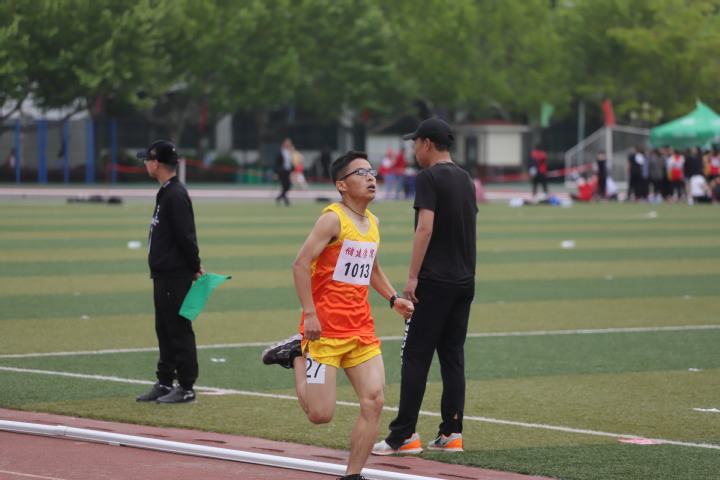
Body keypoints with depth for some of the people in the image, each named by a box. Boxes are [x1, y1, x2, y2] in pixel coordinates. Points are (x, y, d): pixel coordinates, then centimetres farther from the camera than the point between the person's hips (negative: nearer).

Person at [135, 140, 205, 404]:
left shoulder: (176, 195, -18)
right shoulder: (165, 192, 15)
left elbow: (186, 236, -20)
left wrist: (195, 268, -13)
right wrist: (194, 266, 12)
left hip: (176, 276, -11)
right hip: (163, 274, 11)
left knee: (179, 330, -6)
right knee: (164, 330, 15)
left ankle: (186, 388, -2)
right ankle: (165, 383, 23)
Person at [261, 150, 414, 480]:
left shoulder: (372, 223, 13)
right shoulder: (333, 218, -11)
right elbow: (301, 264, -16)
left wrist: (393, 298, 14)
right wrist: (309, 314, -22)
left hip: (361, 330, 7)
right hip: (324, 329, -7)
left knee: (374, 402, -6)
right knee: (321, 414, -7)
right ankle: (297, 355, 18)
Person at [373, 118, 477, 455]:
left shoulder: (429, 177, -10)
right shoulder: (465, 179, 15)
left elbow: (426, 228, -18)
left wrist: (412, 276, -19)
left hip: (434, 280, -8)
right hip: (465, 281, 8)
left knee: (415, 356, -6)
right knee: (453, 356, 9)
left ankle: (404, 436, -7)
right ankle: (451, 434, 7)